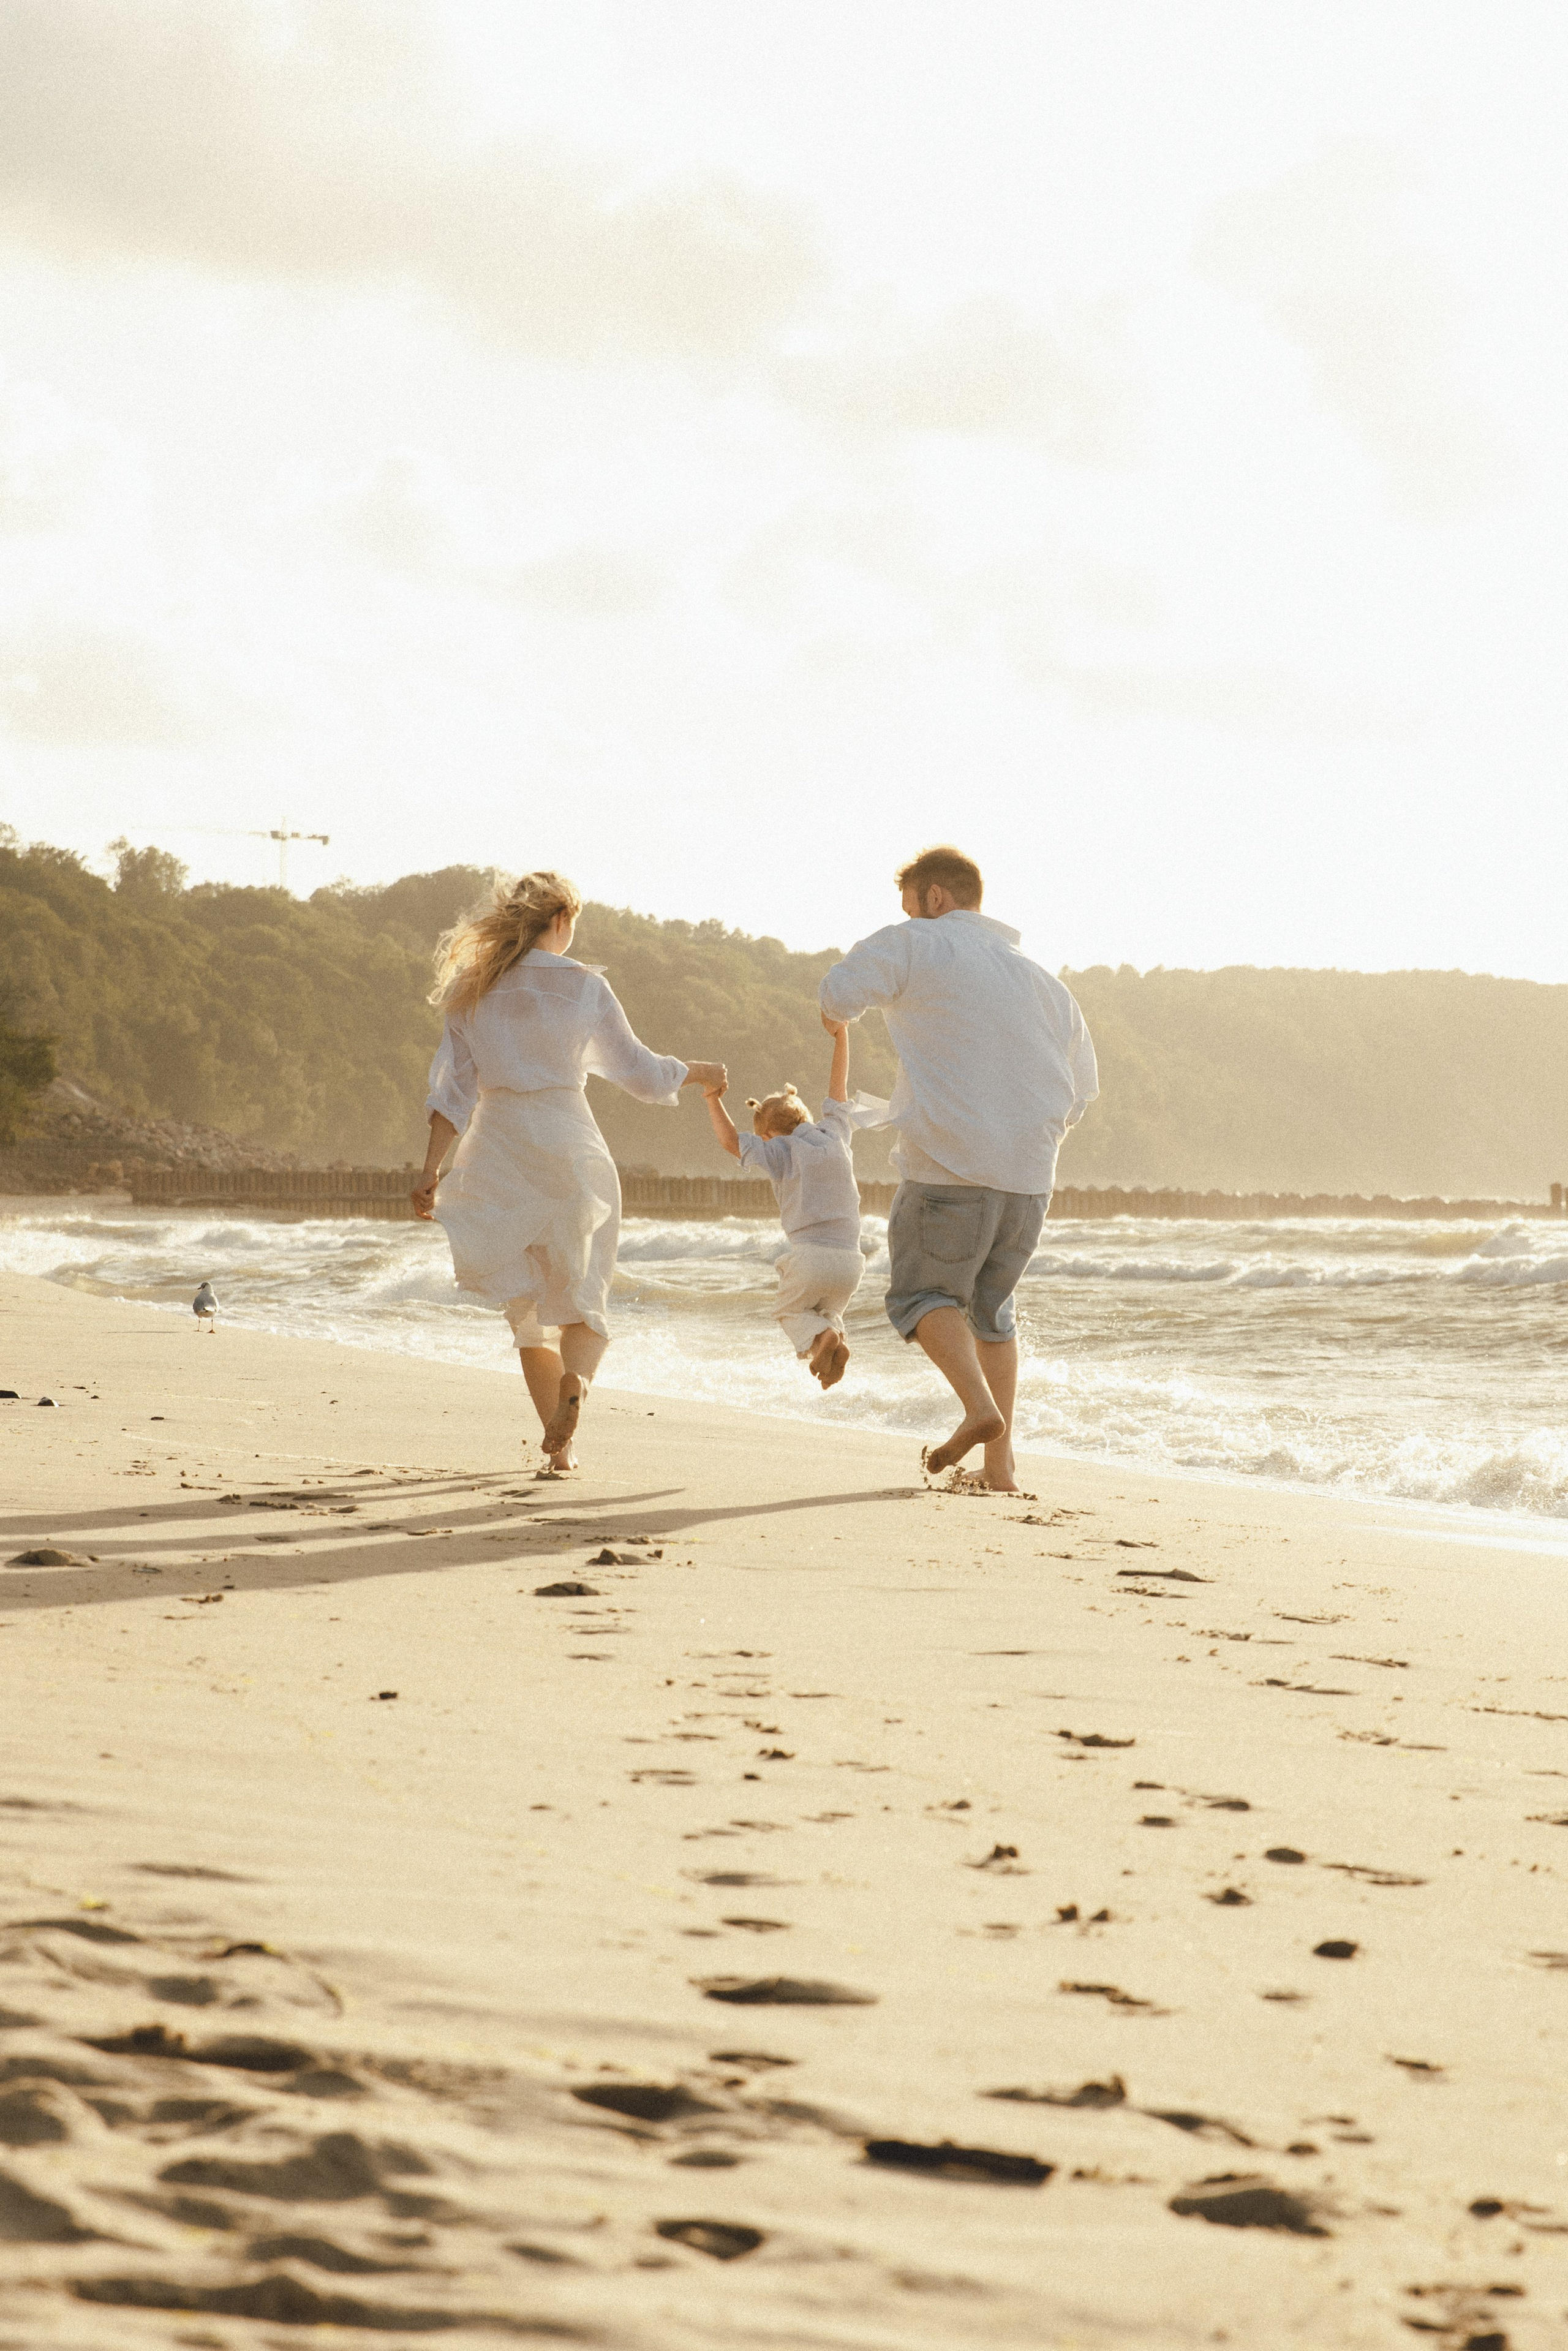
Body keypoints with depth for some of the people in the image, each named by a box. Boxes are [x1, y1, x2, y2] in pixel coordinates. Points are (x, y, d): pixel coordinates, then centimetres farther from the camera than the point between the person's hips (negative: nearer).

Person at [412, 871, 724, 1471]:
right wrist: (699, 1073, 22)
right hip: (569, 1145, -2)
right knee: (582, 1297, 10)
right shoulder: (583, 987, -3)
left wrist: (431, 1170, 3)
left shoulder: (474, 988, 5)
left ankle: (559, 1445, 5)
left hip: (500, 1148, 2)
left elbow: (453, 1088, 3)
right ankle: (575, 1382, -22)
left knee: (527, 1303, 11)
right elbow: (637, 1070, 5)